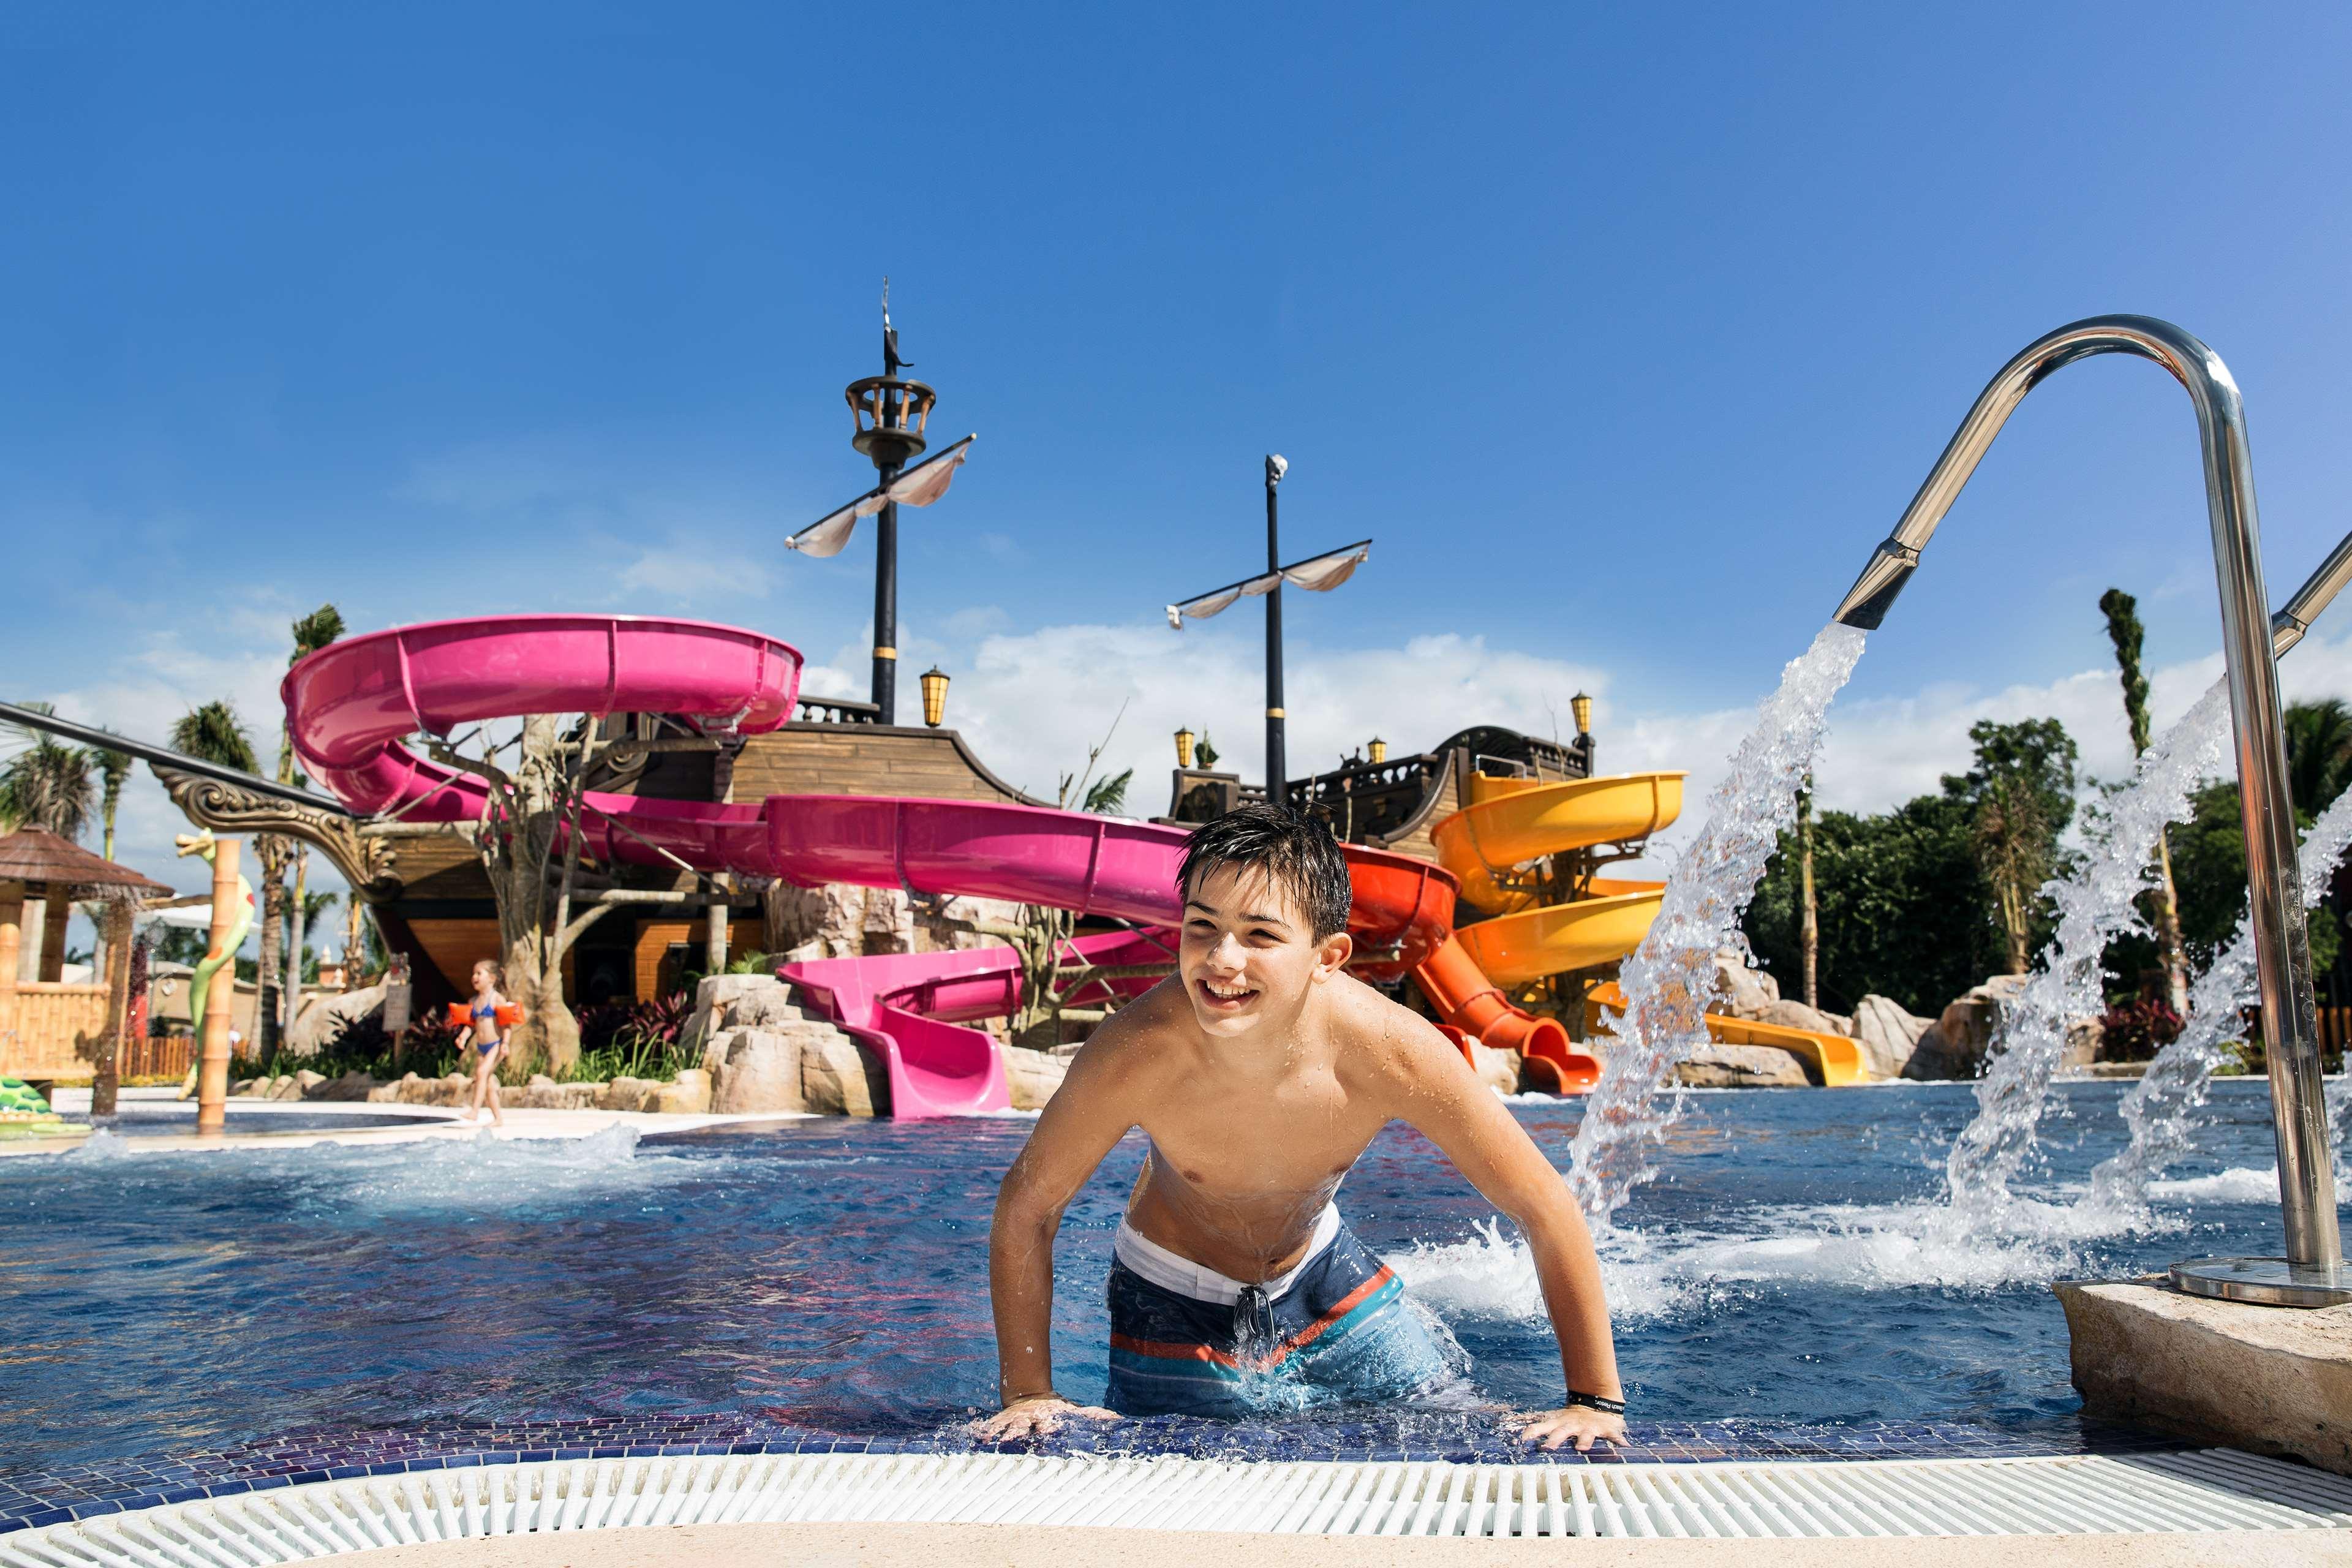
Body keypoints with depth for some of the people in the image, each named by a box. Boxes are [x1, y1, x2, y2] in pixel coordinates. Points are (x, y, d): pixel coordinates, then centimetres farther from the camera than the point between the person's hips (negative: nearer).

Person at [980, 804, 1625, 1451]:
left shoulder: (1389, 1050, -35)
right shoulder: (1139, 1051, -37)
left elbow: (1546, 1207, -24)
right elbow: (1027, 1206, -21)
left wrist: (1593, 1400, -22)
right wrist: (1027, 1394, -20)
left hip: (1321, 1270, 2)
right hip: (1175, 1300, -1)